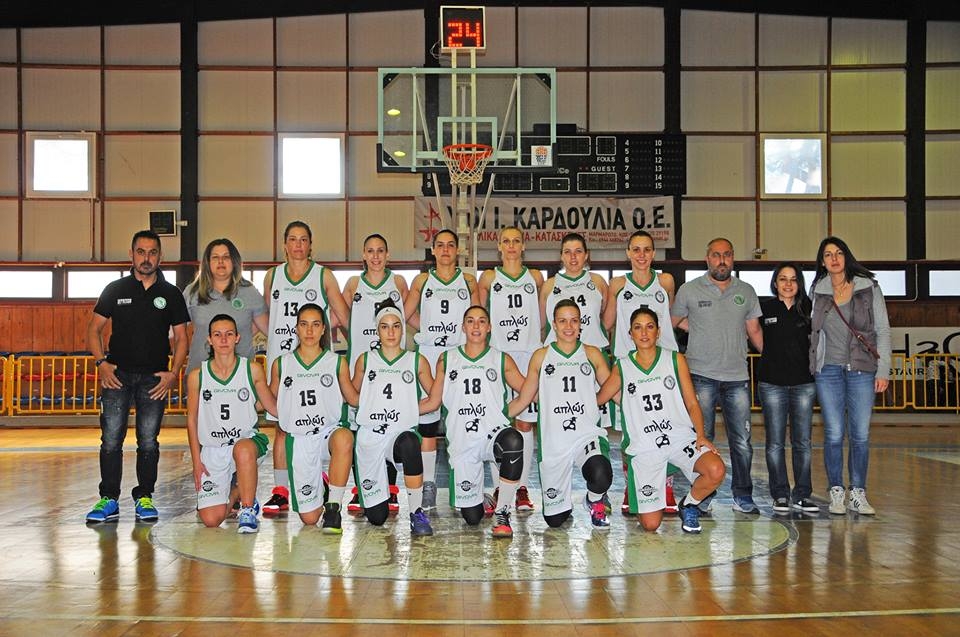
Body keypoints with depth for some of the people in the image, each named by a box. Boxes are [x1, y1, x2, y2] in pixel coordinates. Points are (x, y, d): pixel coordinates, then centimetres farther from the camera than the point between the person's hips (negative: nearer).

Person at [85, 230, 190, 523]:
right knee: (111, 440, -3)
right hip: (118, 375, 0)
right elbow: (94, 328, 10)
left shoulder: (170, 294, 7)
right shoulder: (115, 289, 8)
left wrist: (173, 373, -4)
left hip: (155, 378, 0)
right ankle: (109, 499, 6)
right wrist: (101, 362, -4)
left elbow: (181, 338, 8)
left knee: (148, 442, 3)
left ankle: (144, 498, 13)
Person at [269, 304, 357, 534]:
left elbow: (353, 398, 11)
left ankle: (333, 507, -24)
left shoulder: (337, 363, 4)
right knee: (309, 517, -3)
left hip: (330, 431, -1)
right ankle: (321, 489, 35)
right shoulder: (281, 364, 7)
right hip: (298, 439, 1)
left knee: (344, 438, -42)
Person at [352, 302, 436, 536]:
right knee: (376, 517, -2)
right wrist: (371, 408, 7)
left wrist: (412, 408, 1)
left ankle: (417, 513, -28)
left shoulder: (417, 361, 8)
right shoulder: (365, 360, 10)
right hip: (369, 436, 1)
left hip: (402, 433, -1)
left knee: (410, 442, -42)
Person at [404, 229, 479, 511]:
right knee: (426, 420, -1)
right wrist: (430, 329, 2)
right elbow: (406, 315, 10)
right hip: (429, 355, 0)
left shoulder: (469, 281, 10)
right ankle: (428, 485, 7)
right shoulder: (422, 280, 10)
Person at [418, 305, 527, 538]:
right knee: (471, 517, -1)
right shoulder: (447, 360, 11)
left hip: (494, 433, -1)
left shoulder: (502, 360, 9)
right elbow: (432, 402, 14)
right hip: (462, 442, 1)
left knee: (513, 440, -40)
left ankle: (502, 514, -24)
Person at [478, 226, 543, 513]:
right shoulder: (488, 278, 8)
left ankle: (522, 487, 7)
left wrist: (538, 338, 7)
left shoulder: (535, 277, 10)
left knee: (525, 422, 1)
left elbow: (543, 316, 15)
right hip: (498, 354, -1)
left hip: (529, 354, 1)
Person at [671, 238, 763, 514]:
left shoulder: (746, 292, 11)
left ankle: (743, 496, 16)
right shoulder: (689, 290, 3)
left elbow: (755, 331, 15)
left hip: (737, 377, 2)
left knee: (742, 442, 4)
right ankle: (702, 496, 13)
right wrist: (704, 330, 8)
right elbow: (673, 322, 12)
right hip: (702, 376, -2)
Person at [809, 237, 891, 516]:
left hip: (862, 369, 0)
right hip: (828, 370, 0)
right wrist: (813, 365, 6)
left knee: (861, 435, 2)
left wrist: (883, 370, -3)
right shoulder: (817, 292, 6)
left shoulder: (869, 288, 3)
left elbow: (883, 330, 3)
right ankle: (837, 493, 10)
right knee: (834, 434, 0)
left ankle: (858, 495, 12)